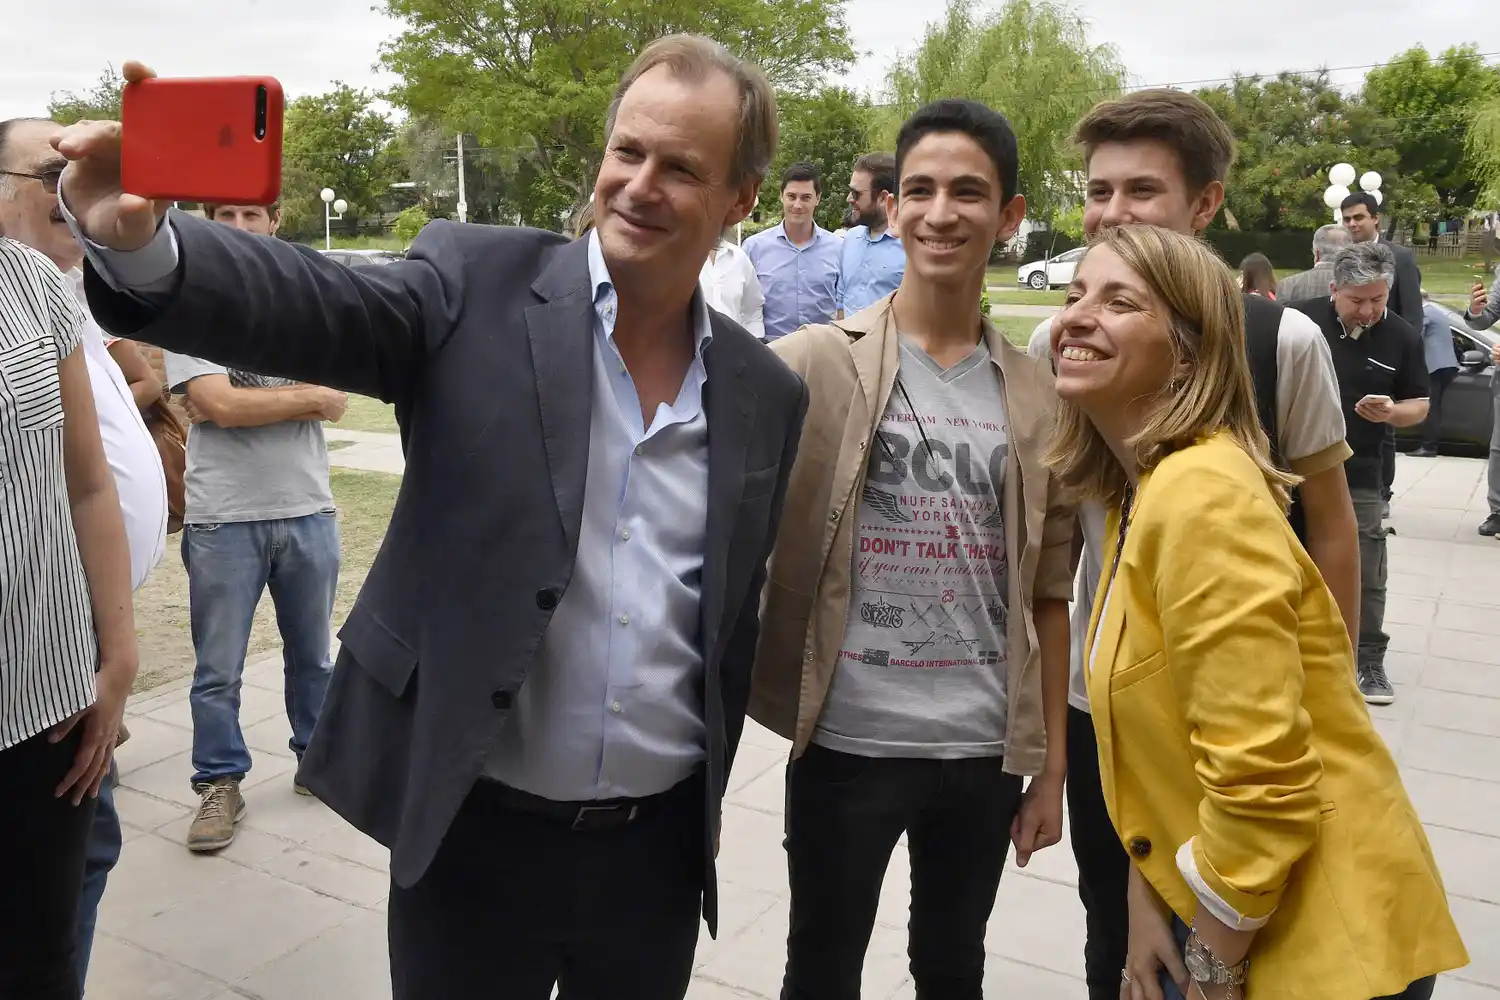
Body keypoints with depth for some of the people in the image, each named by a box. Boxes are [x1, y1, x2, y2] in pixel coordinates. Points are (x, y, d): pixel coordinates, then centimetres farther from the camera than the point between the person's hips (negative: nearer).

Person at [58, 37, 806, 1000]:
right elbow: (313, 305, -22)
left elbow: (735, 622, 9)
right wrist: (142, 244, -41)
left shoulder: (766, 394, 1)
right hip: (476, 838, -2)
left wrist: (708, 790, 14)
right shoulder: (478, 284, -6)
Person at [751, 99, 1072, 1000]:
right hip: (848, 742, -3)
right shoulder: (816, 364, -7)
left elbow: (1048, 595, 6)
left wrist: (1053, 765, 7)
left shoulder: (1036, 395, 3)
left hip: (984, 750, 3)